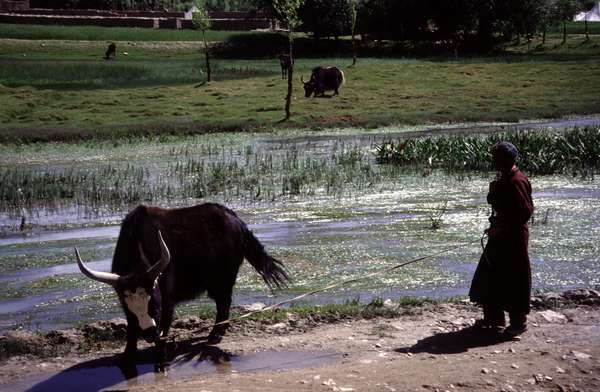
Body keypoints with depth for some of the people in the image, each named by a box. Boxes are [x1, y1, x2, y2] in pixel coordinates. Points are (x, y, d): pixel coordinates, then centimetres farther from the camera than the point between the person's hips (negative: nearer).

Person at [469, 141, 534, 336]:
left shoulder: (516, 182, -20)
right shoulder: (503, 180, 10)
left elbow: (526, 211, -23)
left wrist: (501, 229, -19)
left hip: (514, 238, -10)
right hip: (500, 236, 10)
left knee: (515, 280, 2)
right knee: (489, 276, 14)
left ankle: (518, 322, 14)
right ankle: (494, 319, 25)